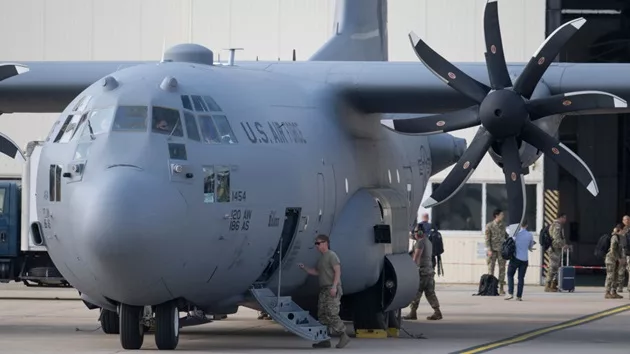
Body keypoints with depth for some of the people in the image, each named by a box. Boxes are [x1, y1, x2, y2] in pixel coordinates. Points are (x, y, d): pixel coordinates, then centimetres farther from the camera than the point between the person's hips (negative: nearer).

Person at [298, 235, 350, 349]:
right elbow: (316, 272, 26)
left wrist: (334, 286, -24)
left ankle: (344, 336, -11)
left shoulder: (331, 256, -7)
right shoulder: (322, 258, 21)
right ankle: (325, 340, 6)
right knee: (322, 315, 5)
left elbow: (337, 271, -15)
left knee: (332, 314, -16)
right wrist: (304, 268, 12)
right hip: (324, 290, 10)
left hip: (332, 290, -10)